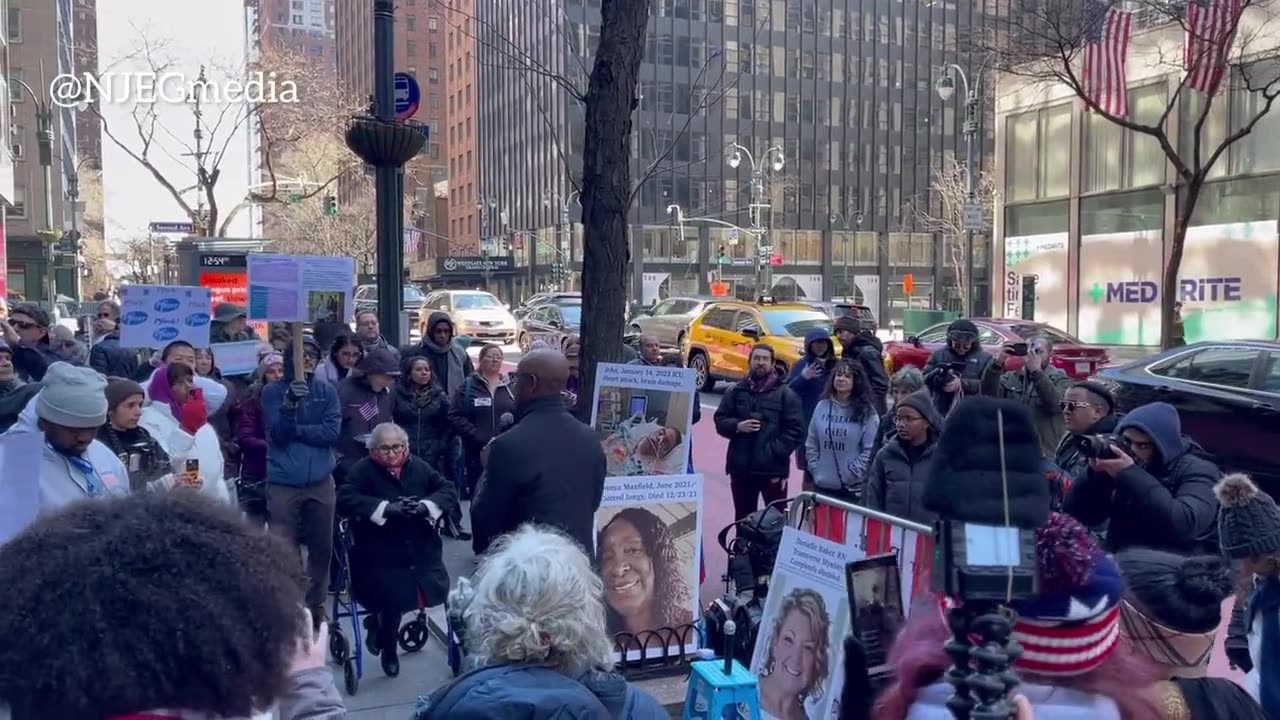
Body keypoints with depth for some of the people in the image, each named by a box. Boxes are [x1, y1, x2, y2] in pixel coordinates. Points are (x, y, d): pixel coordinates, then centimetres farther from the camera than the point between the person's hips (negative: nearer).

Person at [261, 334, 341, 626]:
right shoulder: (273, 391, -2)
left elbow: (332, 432, -6)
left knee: (322, 548, 11)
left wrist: (296, 431, -11)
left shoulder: (327, 391, 3)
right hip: (283, 483, -2)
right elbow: (278, 433, -13)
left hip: (321, 481, 2)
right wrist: (290, 402, -28)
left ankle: (316, 606, 27)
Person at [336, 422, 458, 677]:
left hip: (420, 549, 4)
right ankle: (388, 649, 16)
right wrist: (386, 508, -25)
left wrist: (426, 505, -16)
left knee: (437, 590, -12)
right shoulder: (363, 470, -4)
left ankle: (380, 619, 20)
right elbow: (345, 499, -17)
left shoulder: (418, 466, 7)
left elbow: (449, 490, 5)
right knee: (392, 598, -21)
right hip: (380, 554, -4)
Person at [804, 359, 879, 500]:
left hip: (853, 488, -4)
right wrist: (815, 470, 1)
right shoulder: (822, 407, 8)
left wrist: (852, 474, -13)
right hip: (822, 485, 4)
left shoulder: (866, 413, -3)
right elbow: (811, 444, 11)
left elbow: (870, 450, -7)